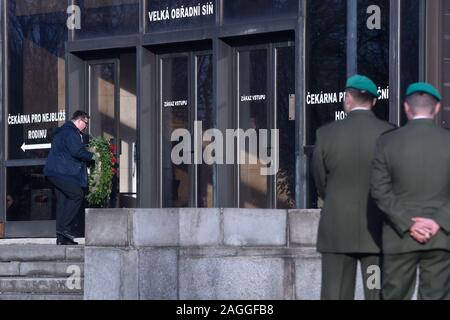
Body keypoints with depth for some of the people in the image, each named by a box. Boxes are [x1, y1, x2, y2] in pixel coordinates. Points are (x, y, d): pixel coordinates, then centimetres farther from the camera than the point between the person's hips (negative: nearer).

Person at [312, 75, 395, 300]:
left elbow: (321, 186, 4)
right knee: (379, 295, 3)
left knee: (336, 297, 3)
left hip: (337, 232, 0)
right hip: (377, 231, 0)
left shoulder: (326, 135, -5)